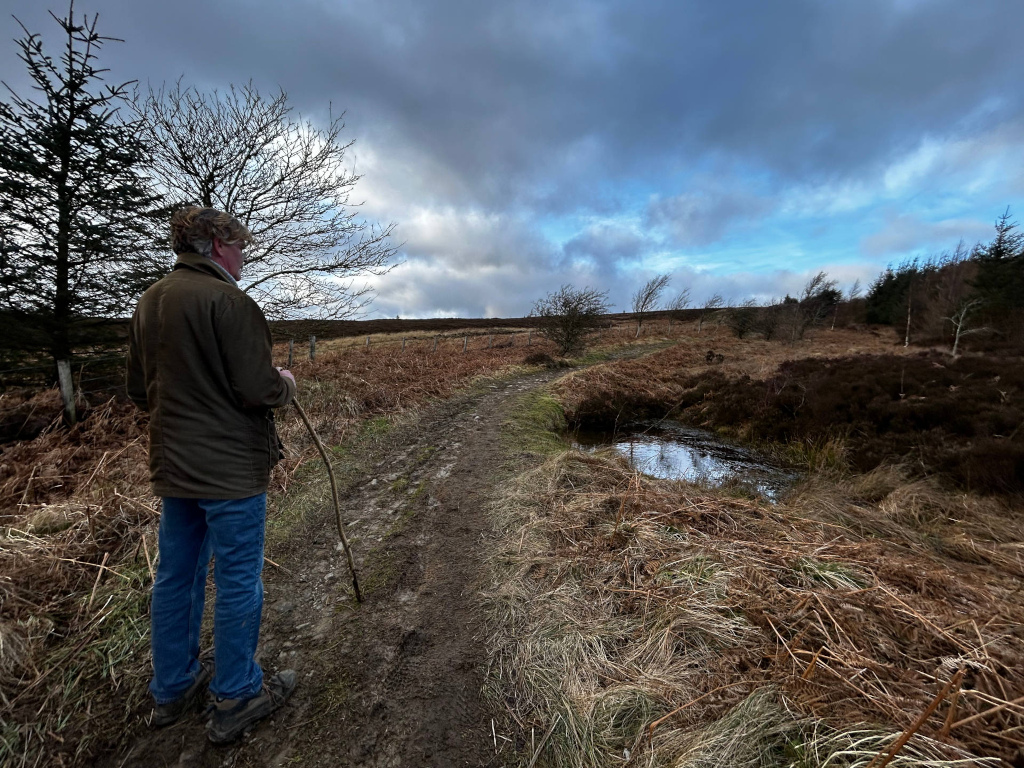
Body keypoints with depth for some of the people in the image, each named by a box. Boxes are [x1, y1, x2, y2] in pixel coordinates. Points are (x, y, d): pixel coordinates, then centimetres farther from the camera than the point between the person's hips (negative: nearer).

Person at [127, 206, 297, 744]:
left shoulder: (148, 302, 9)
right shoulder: (227, 300, -17)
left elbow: (140, 391, 13)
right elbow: (257, 390, -22)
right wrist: (285, 384, -2)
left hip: (172, 466, 9)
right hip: (230, 468, -8)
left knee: (176, 576, 20)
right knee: (238, 583, 6)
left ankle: (172, 689, 38)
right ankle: (236, 700, 24)